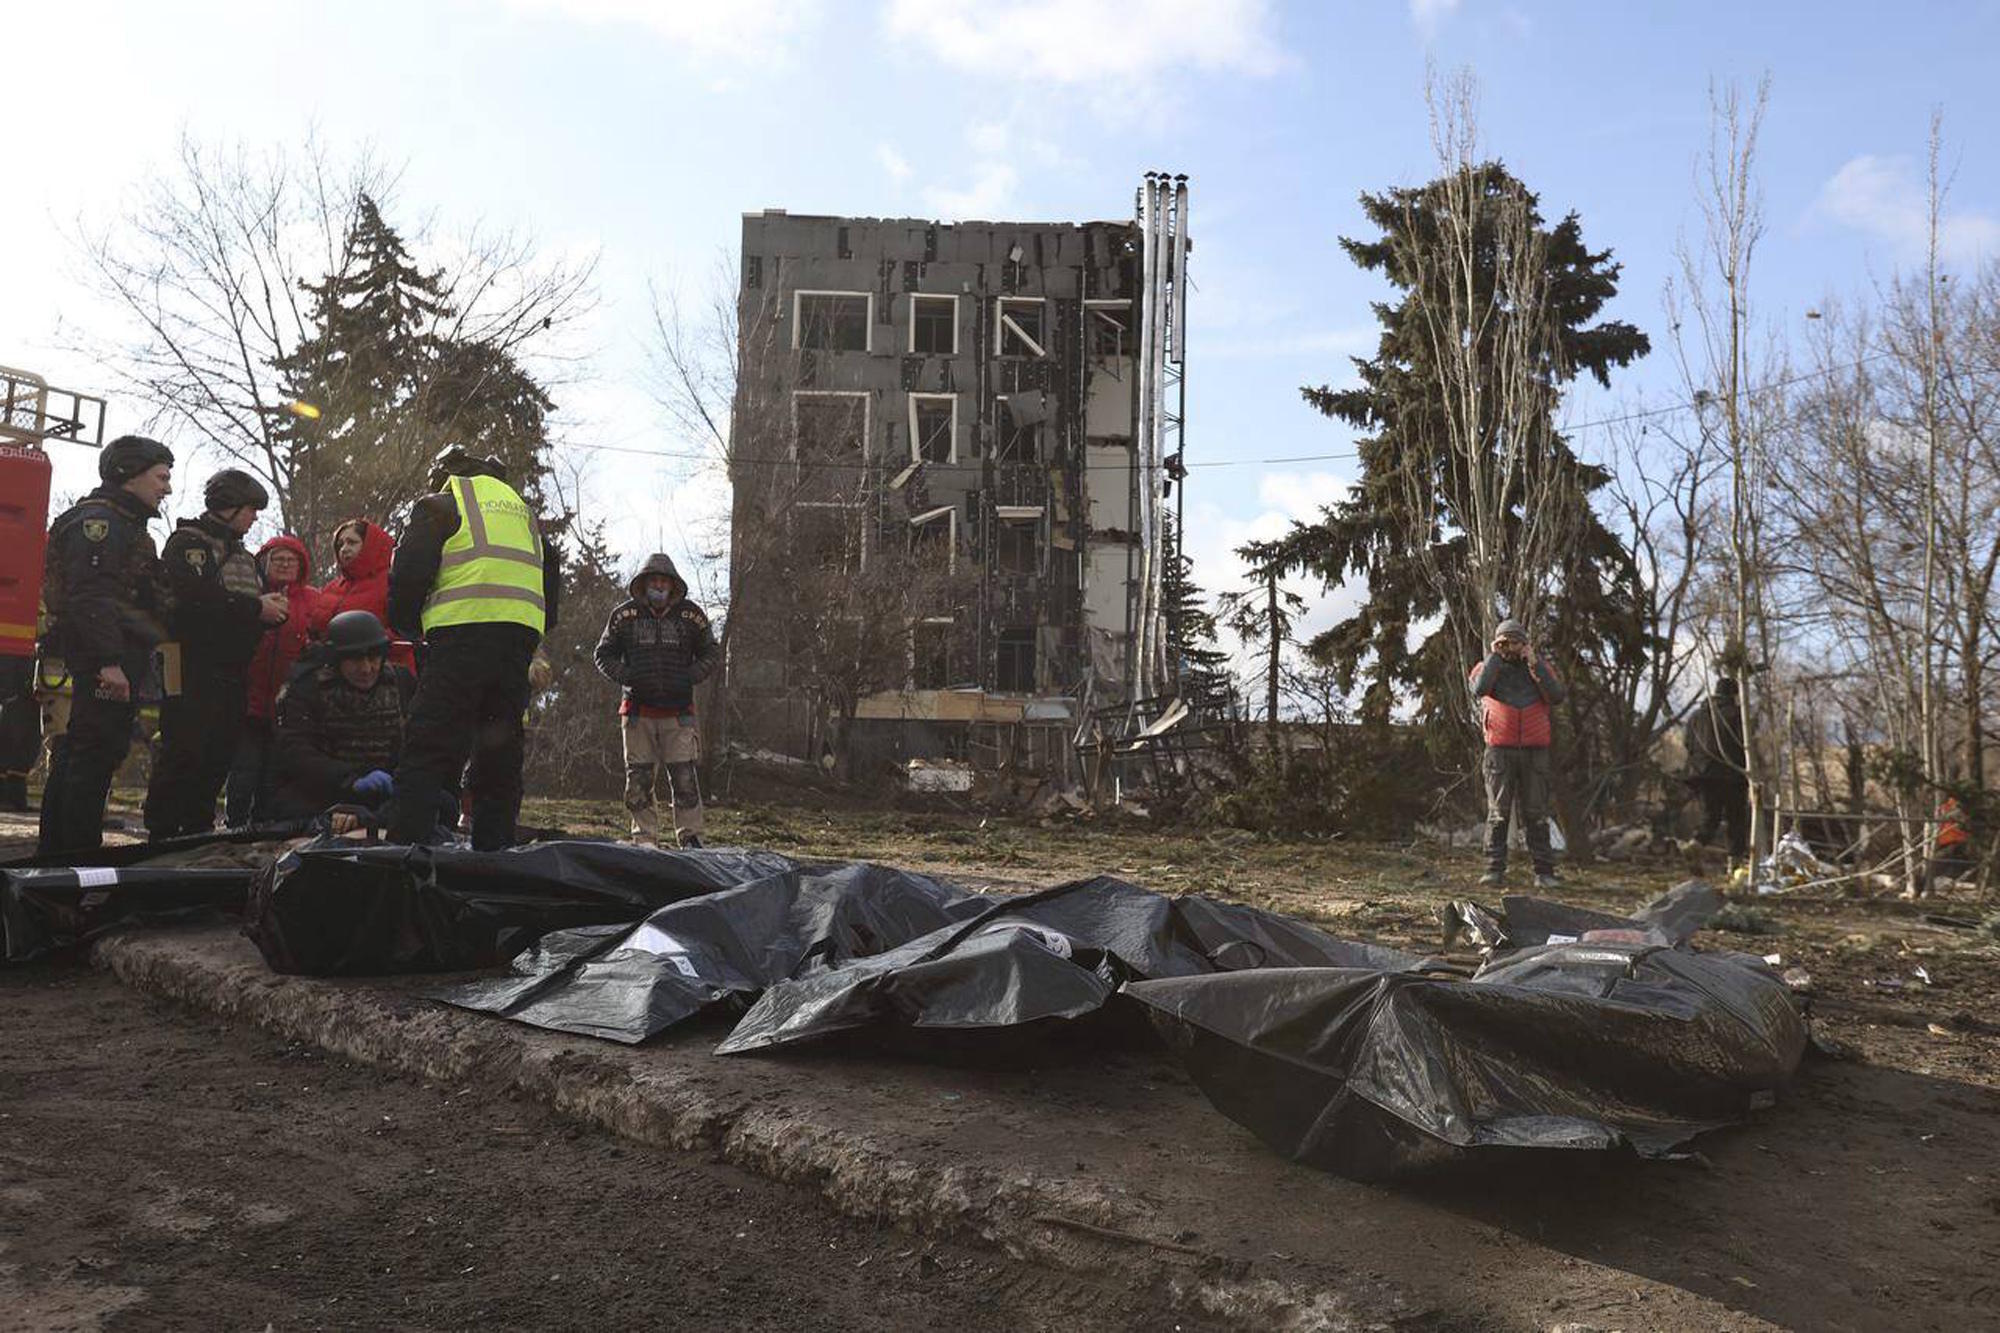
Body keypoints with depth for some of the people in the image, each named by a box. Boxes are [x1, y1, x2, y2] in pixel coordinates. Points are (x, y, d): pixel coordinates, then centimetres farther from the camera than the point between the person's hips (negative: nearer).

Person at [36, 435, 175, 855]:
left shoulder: (125, 523, 25)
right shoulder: (98, 519, -8)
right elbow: (90, 594, -20)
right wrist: (109, 660, -26)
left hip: (120, 659, 11)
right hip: (106, 658, -11)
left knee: (75, 757, 14)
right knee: (96, 754, -10)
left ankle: (54, 851, 22)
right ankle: (80, 855, -7)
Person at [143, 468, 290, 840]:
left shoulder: (243, 555, 24)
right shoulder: (187, 542, -3)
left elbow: (255, 605, 23)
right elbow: (196, 596, -20)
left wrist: (275, 608, -1)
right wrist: (256, 607, -17)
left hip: (232, 671, 8)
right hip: (193, 667, -8)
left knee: (218, 754, 8)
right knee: (183, 752, -9)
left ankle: (197, 830, 16)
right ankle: (162, 834, -5)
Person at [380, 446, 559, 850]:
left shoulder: (439, 506, 9)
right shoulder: (524, 510, 28)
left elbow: (408, 574, 1)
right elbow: (551, 571, 25)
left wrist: (407, 626, 17)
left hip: (463, 633, -5)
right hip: (523, 636, 5)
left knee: (428, 755, -6)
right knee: (501, 758, 10)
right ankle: (495, 855, 9)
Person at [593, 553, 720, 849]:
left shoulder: (691, 615, 4)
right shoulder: (624, 615, 3)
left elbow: (712, 652, 14)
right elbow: (603, 655, 12)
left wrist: (691, 675, -4)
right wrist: (625, 675, -6)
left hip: (678, 713, -1)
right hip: (638, 712, 1)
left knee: (684, 777, -5)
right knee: (639, 779, 4)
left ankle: (690, 837, 3)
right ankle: (645, 839, 14)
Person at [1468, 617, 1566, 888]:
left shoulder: (1539, 668, 12)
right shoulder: (1487, 667, 8)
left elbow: (1557, 696, -5)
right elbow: (1479, 689, -15)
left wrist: (1534, 663, -8)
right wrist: (1495, 657, -6)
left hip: (1535, 751, 1)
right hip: (1500, 750, -1)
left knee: (1536, 814, 3)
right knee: (1498, 813, -2)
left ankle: (1544, 871, 5)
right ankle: (1495, 869, 0)